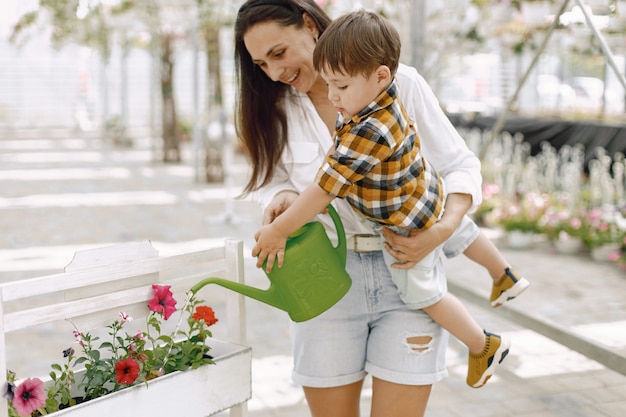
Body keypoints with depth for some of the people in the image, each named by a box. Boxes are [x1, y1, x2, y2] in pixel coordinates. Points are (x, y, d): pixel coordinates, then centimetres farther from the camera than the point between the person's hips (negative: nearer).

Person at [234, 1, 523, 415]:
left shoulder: (399, 83, -5)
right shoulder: (275, 109, 4)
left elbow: (461, 166, -2)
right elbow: (271, 179, 12)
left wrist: (442, 230, -19)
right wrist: (282, 197, -12)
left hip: (408, 272, -2)